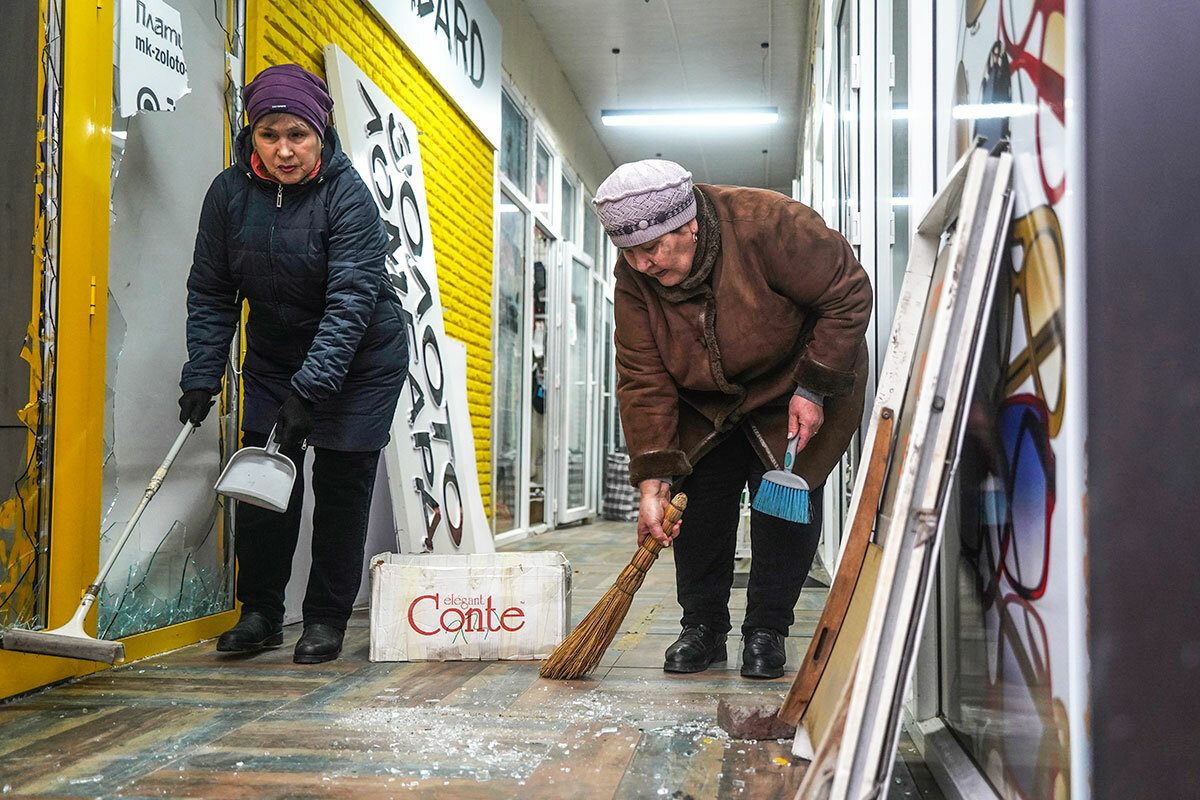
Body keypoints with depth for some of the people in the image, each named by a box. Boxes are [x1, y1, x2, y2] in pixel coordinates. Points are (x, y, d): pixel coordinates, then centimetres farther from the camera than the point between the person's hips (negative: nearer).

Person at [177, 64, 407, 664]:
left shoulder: (347, 194, -22)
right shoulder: (229, 192, -8)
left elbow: (351, 300, -29)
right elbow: (211, 293, -2)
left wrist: (310, 389, -36)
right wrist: (201, 374, -11)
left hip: (359, 361, -4)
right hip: (272, 359, 4)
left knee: (341, 486, -1)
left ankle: (326, 620, 12)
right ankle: (259, 614, 15)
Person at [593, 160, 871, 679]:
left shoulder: (768, 225, -33)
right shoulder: (634, 277, -19)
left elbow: (849, 295, -23)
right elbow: (643, 381, -18)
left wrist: (812, 389, -22)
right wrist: (653, 479, -25)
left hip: (797, 389, -3)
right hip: (706, 405, 4)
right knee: (696, 502, -3)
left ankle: (767, 630, 9)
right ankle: (703, 627, 14)